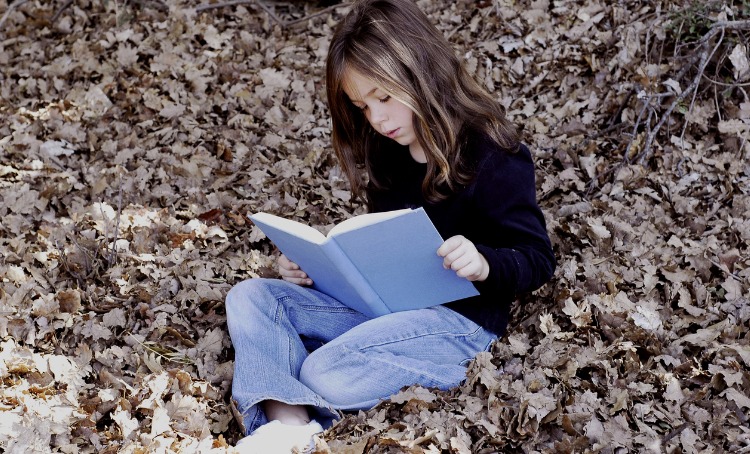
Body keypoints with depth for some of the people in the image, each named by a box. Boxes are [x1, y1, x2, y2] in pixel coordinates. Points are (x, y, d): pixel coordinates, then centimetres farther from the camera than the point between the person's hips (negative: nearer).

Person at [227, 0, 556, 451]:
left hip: (458, 313, -9)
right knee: (250, 299, -10)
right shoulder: (386, 152, 10)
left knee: (328, 374, -30)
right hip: (381, 298, 9)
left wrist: (484, 264, -35)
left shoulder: (494, 158, -14)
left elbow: (537, 258, -12)